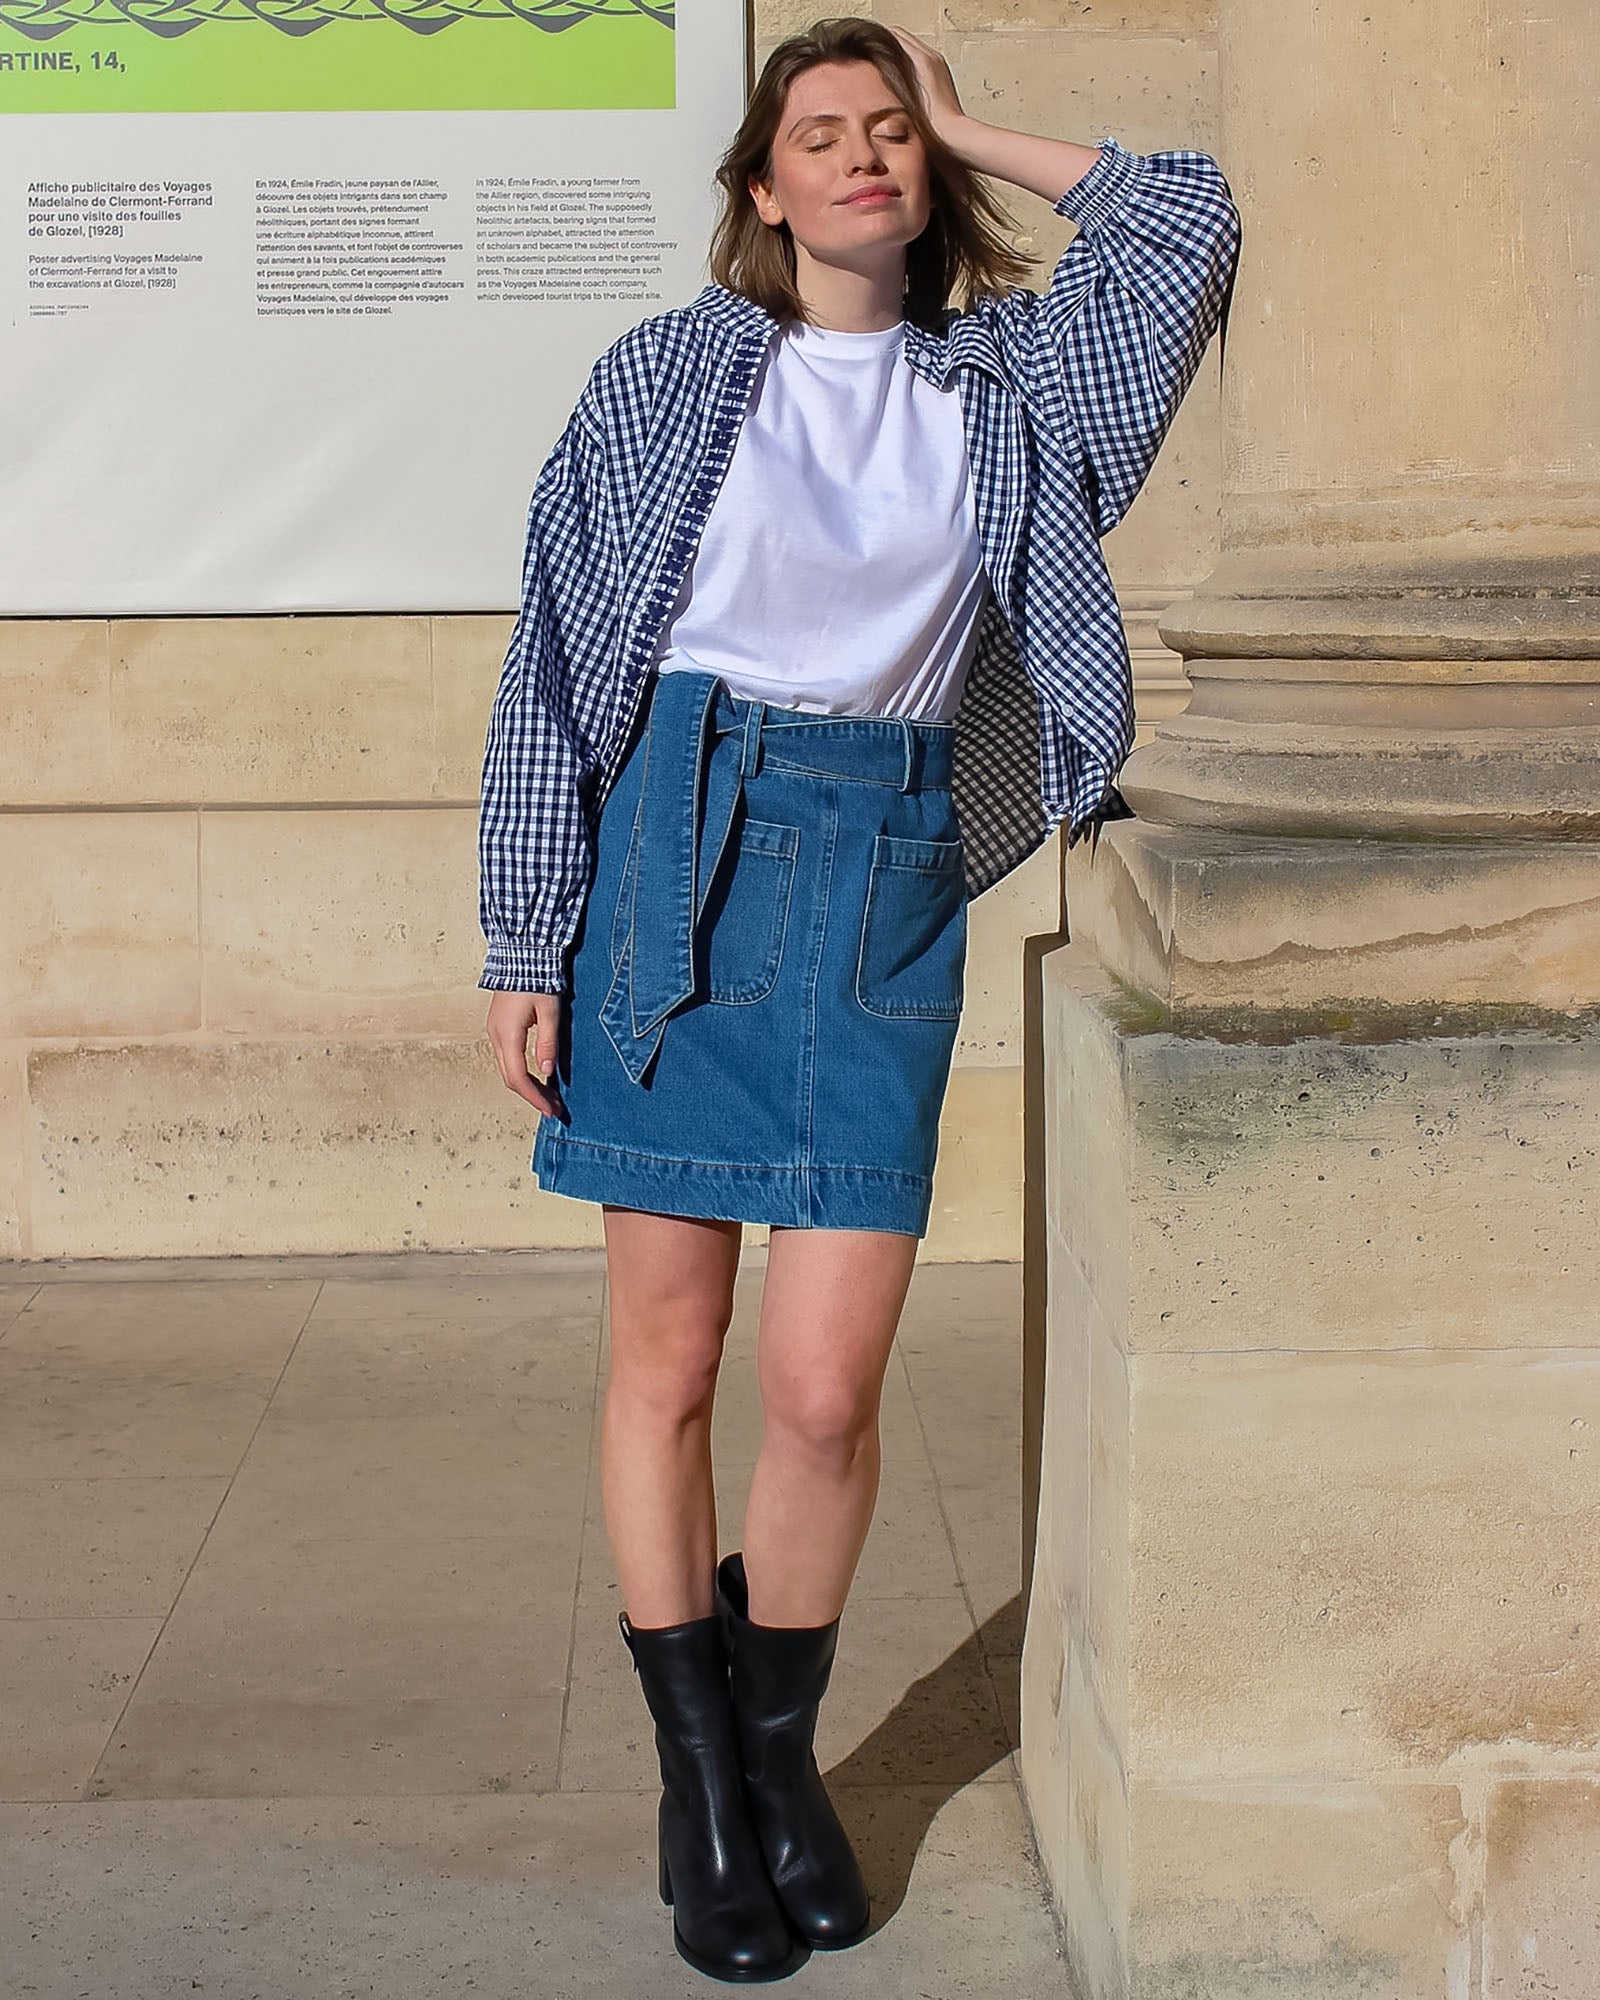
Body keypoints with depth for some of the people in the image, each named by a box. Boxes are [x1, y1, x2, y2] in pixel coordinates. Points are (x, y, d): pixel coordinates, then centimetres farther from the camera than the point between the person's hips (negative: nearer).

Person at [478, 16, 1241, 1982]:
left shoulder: (1002, 381, 13)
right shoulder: (664, 376, 6)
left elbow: (1189, 221, 12)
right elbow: (558, 664, 5)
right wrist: (527, 945, 0)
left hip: (888, 875, 1)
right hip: (678, 850, -1)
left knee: (828, 1386, -4)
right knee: (666, 1361, 3)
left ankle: (782, 1748, 21)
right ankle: (699, 1779, 19)